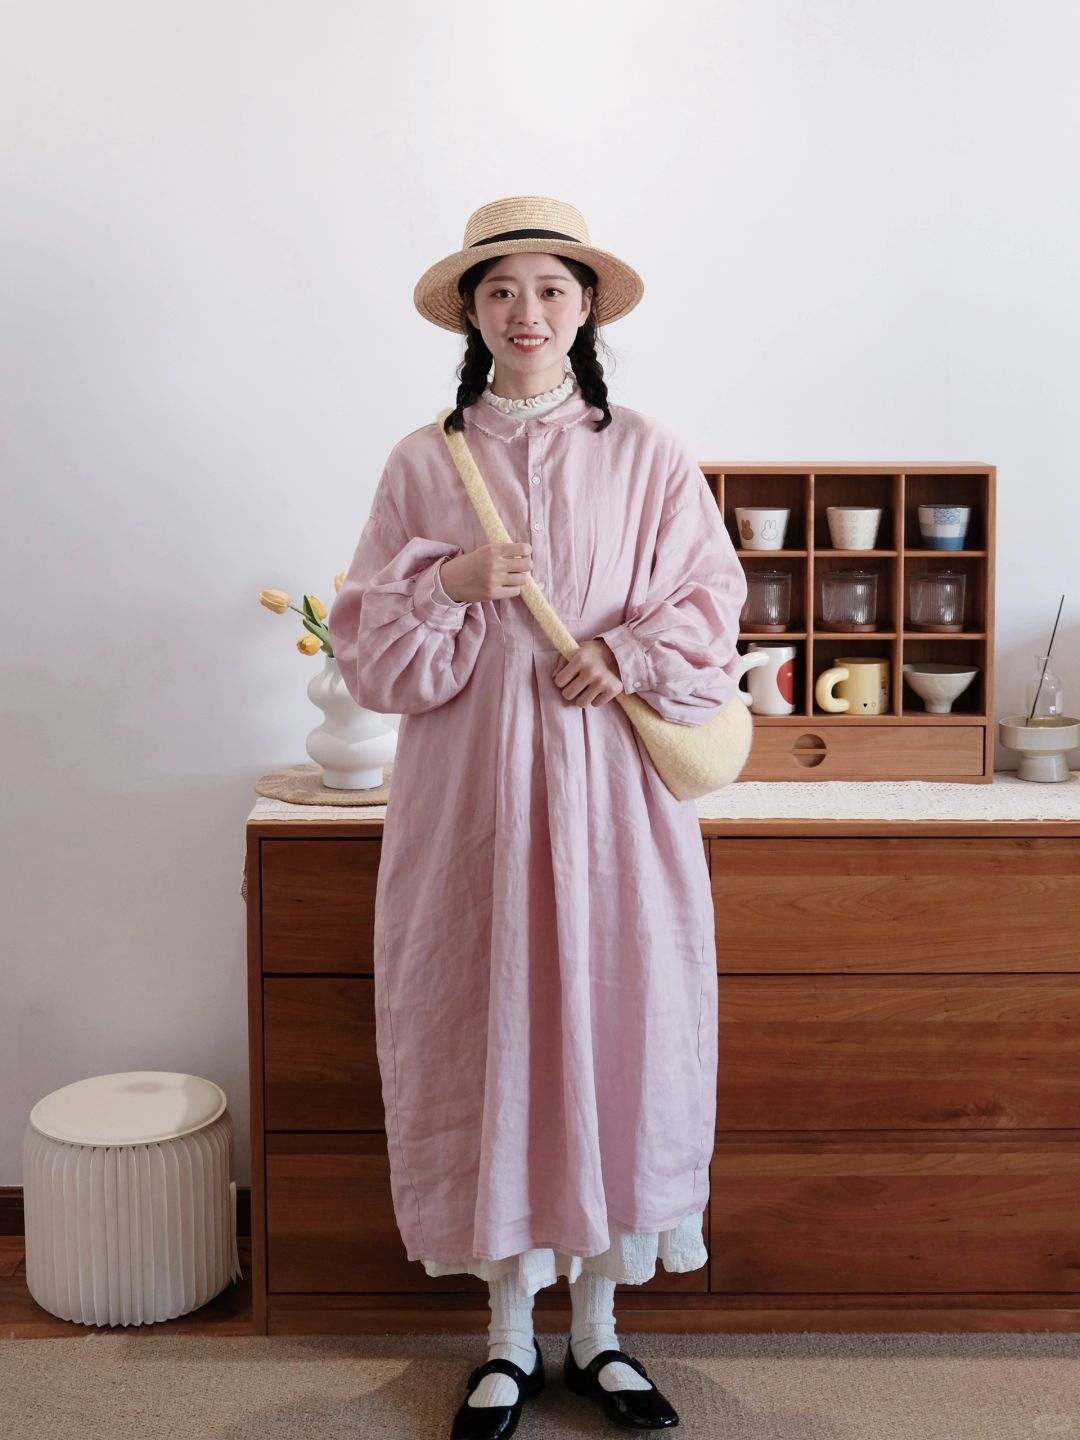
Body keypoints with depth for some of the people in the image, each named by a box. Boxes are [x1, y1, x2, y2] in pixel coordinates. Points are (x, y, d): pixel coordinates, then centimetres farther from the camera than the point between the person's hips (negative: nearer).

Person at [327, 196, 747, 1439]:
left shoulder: (648, 456, 4)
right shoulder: (422, 463, 5)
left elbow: (712, 605, 5)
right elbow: (368, 648, 3)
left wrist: (629, 655, -12)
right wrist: (452, 583, -14)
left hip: (612, 791, 0)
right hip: (471, 790, 0)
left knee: (614, 1027, 5)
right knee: (488, 1033, 5)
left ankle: (598, 1327, 26)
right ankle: (510, 1334, 25)